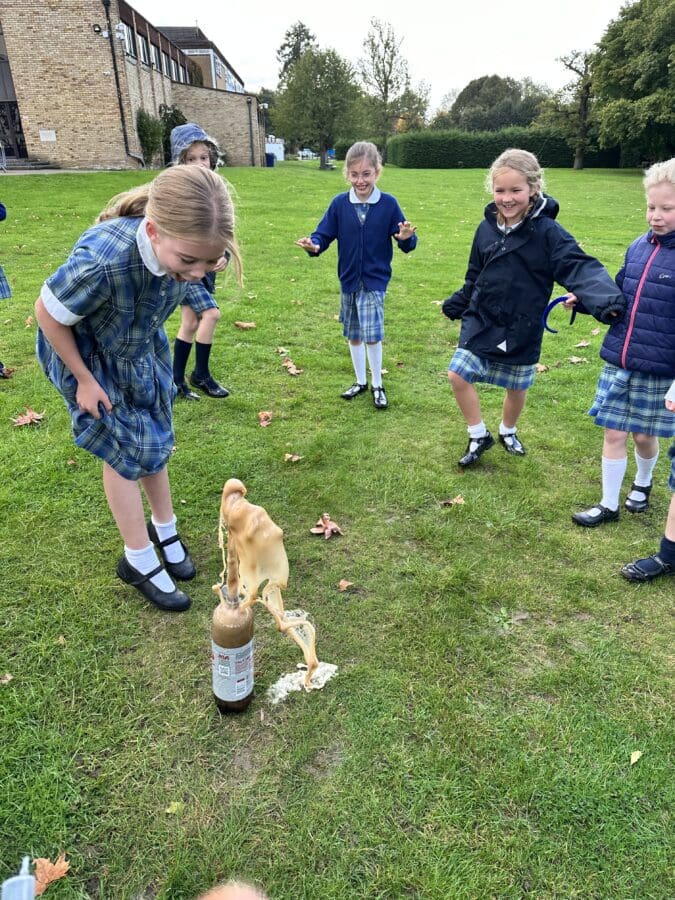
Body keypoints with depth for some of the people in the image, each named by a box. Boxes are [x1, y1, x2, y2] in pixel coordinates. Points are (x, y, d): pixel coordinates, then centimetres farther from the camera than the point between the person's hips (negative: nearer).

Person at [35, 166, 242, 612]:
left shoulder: (185, 253, -26)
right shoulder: (102, 262, -43)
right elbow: (48, 314, -24)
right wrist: (85, 381, -16)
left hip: (143, 351, 5)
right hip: (87, 355, -5)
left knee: (155, 442, 14)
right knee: (123, 452, 1)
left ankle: (164, 528, 37)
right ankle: (139, 560, 19)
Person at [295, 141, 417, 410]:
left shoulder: (388, 204, -8)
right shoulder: (339, 204, -4)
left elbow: (406, 244, -5)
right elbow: (324, 234, -3)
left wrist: (406, 238, -28)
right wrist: (314, 245, -25)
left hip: (375, 280, -3)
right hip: (348, 280, 3)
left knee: (372, 334, -12)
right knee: (353, 334, 14)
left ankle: (377, 385, 9)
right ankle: (361, 381, 33)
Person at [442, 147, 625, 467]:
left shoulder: (548, 231, -16)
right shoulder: (487, 228, -2)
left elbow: (580, 267, -27)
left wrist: (606, 298, -44)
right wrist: (457, 304, 20)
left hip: (522, 329, -3)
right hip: (481, 321, 3)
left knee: (517, 387, 13)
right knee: (458, 375, -4)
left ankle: (508, 431, 43)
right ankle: (478, 436, 16)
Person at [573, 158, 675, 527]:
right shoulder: (639, 246, 4)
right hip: (617, 361, 4)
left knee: (644, 435, 12)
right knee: (613, 433, 7)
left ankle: (643, 483, 43)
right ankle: (608, 505, 21)